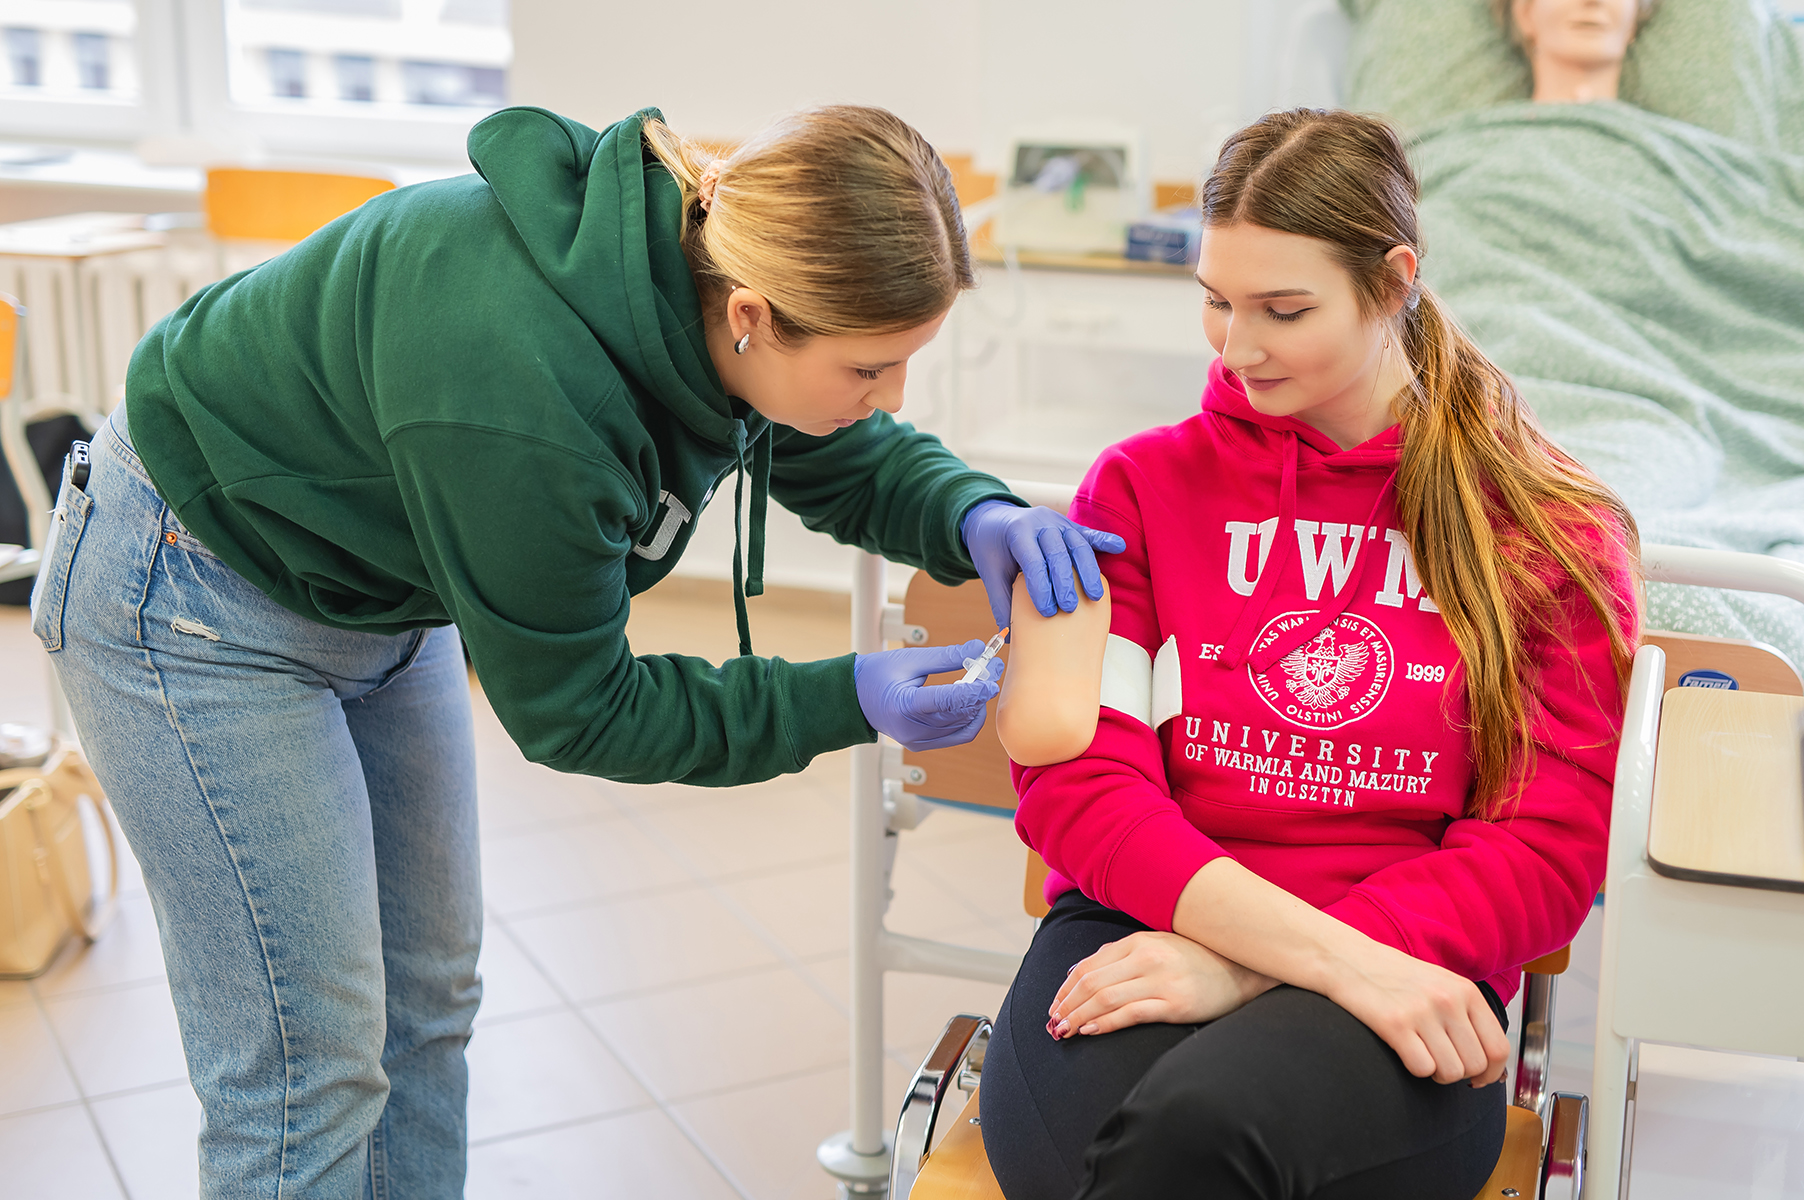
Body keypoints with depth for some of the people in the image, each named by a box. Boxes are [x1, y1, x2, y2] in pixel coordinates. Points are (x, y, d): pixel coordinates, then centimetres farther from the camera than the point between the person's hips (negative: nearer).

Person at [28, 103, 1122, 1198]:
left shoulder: (704, 267, -18)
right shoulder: (525, 391, -40)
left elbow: (851, 458, 2)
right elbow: (569, 709, -24)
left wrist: (973, 513, -18)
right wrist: (844, 705, -24)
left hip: (375, 595, 8)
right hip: (201, 602, -8)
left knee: (427, 997, 15)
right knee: (312, 1061, -3)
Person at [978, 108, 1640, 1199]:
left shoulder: (1557, 532, 7)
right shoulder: (1143, 485, 10)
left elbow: (1549, 852, 0)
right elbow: (1075, 782, 0)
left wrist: (1245, 967, -14)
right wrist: (1338, 956, -14)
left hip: (1406, 983, -1)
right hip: (1143, 931, 2)